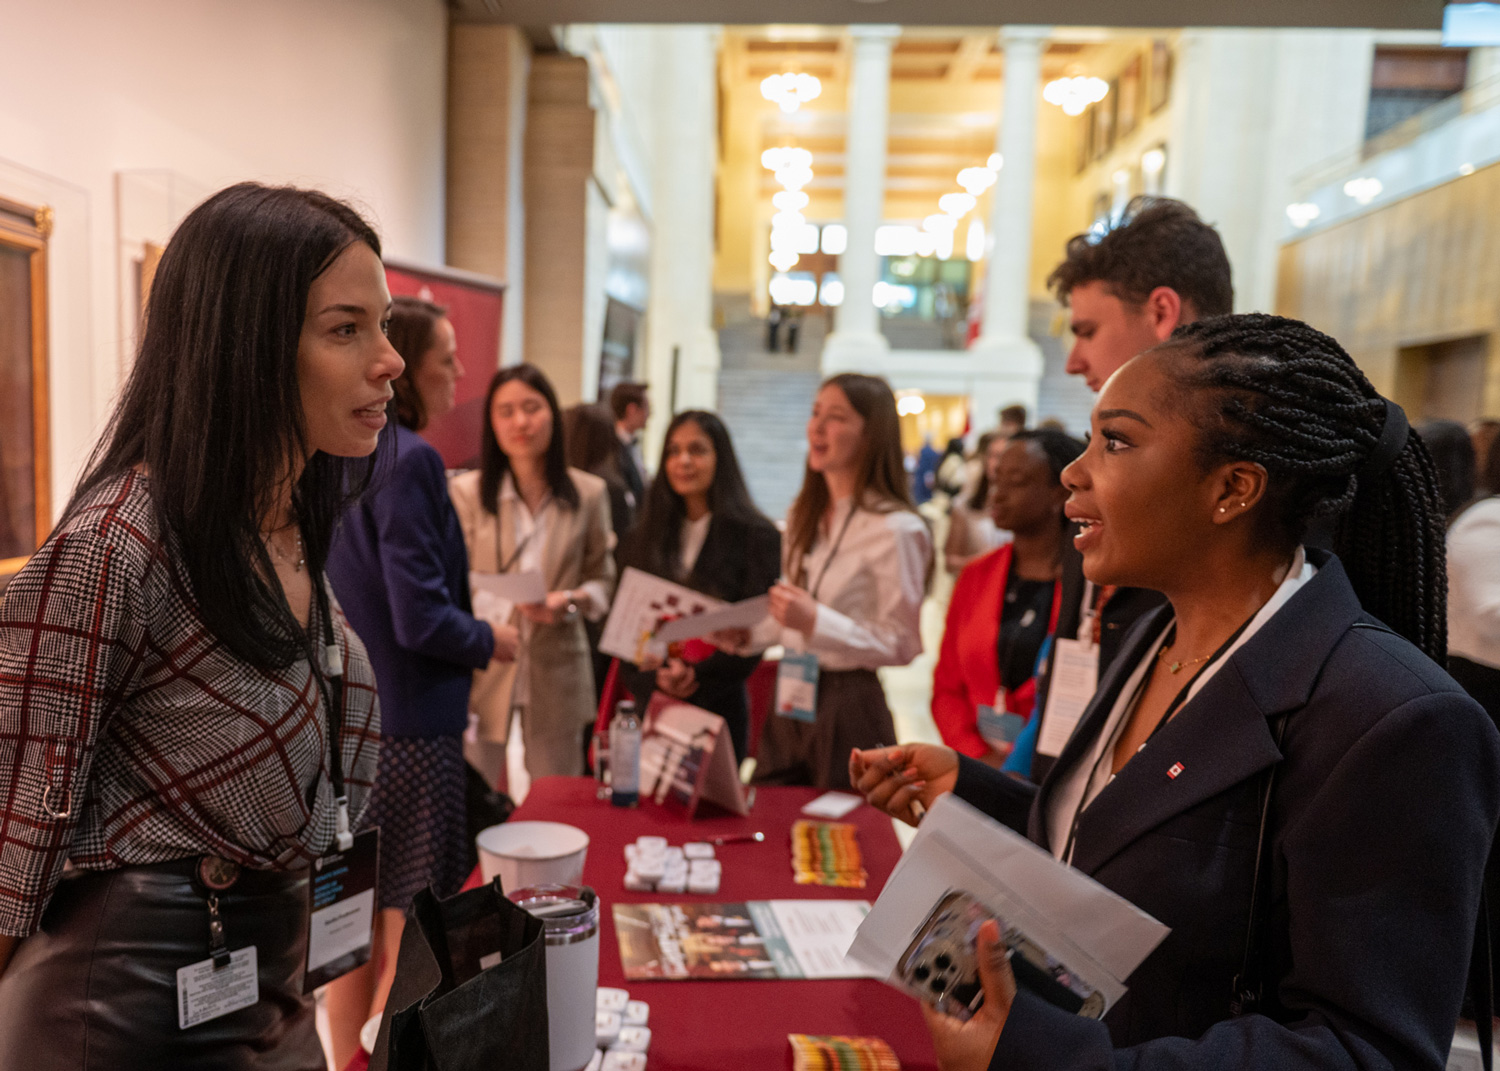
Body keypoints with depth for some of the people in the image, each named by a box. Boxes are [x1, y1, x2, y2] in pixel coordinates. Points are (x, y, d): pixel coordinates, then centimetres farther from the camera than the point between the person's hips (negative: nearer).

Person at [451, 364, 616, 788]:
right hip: (482, 669, -1)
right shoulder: (465, 491, -2)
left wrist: (572, 601, -12)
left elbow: (602, 578, 10)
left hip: (556, 672, 2)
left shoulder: (588, 493, 4)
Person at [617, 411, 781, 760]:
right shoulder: (644, 537, 12)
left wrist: (696, 674, -17)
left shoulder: (757, 537, -1)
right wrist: (657, 677, -11)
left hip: (718, 709, -3)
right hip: (648, 705, 3)